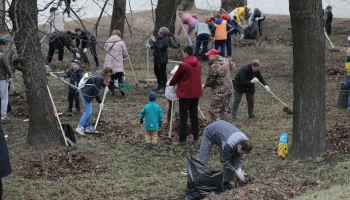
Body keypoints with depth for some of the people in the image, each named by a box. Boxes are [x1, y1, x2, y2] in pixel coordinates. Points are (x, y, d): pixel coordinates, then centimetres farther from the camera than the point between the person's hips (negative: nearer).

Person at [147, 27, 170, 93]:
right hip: (156, 58, 9)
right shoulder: (159, 38, 6)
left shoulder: (165, 40, -20)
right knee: (156, 72, 19)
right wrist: (150, 46, -4)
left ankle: (164, 87, 10)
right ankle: (159, 85, 35)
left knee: (162, 73, 0)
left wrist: (154, 41, -38)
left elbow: (159, 47, -31)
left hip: (162, 59, -9)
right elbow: (154, 46, 14)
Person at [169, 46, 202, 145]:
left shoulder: (183, 65, -16)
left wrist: (171, 83, 16)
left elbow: (176, 77, -6)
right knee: (194, 114, 14)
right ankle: (196, 136, 18)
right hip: (196, 93, 7)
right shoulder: (198, 64, 6)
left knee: (183, 116, -3)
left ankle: (182, 139, -4)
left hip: (185, 93, -7)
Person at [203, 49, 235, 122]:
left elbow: (210, 80, -14)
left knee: (214, 111, -4)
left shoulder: (214, 66, -21)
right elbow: (232, 64, 28)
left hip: (219, 91, -9)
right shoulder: (226, 60, 5)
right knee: (225, 111, 16)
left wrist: (204, 86, 5)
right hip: (229, 89, 9)